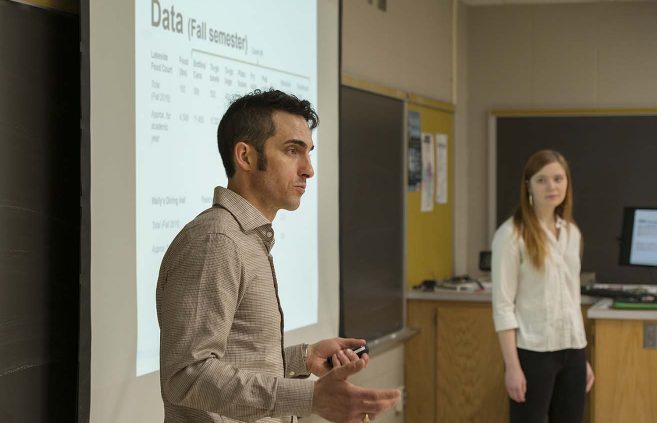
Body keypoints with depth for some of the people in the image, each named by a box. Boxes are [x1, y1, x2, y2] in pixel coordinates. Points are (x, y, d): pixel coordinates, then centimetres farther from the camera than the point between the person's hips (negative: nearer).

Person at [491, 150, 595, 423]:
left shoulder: (572, 233, 10)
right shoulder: (512, 234, -10)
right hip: (533, 352, -6)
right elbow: (503, 305, -12)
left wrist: (582, 357, 15)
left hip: (571, 350, 6)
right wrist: (512, 365, -16)